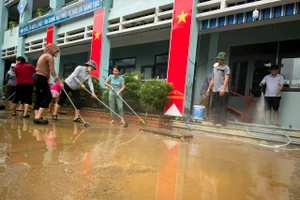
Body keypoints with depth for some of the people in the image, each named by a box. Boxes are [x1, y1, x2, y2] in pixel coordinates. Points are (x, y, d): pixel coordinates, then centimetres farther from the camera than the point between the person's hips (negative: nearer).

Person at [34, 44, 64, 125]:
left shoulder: (43, 56, 21)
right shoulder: (49, 57, -7)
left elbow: (39, 69, 17)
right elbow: (52, 71, -16)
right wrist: (60, 81, -18)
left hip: (37, 77, 10)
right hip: (41, 78, -10)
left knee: (39, 98, 8)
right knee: (47, 97, -9)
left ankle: (37, 117, 8)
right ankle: (38, 117, -13)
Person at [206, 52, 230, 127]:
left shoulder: (226, 68, 1)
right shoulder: (215, 67, 21)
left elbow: (226, 79, -12)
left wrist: (223, 88, -25)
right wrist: (209, 88, 20)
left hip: (222, 91, -6)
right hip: (215, 90, 7)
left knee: (222, 107, -6)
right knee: (215, 107, 7)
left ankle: (222, 122, -1)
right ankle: (217, 121, 15)